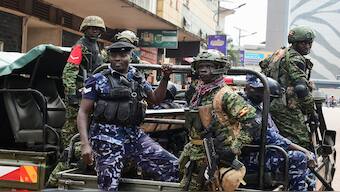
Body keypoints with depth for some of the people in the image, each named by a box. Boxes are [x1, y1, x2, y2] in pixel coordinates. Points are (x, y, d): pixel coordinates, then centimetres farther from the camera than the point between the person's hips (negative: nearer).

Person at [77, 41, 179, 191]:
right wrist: (85, 144, -14)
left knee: (171, 165, -3)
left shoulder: (138, 79, 15)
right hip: (107, 139, -5)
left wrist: (165, 78, 11)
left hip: (135, 135, 5)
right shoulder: (98, 80, 0)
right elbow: (83, 113, -2)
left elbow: (155, 99, 28)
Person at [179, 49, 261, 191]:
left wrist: (234, 149, -24)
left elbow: (251, 122, -22)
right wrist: (188, 151, 24)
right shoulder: (199, 93, 13)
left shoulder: (225, 95, -14)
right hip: (195, 156, 9)